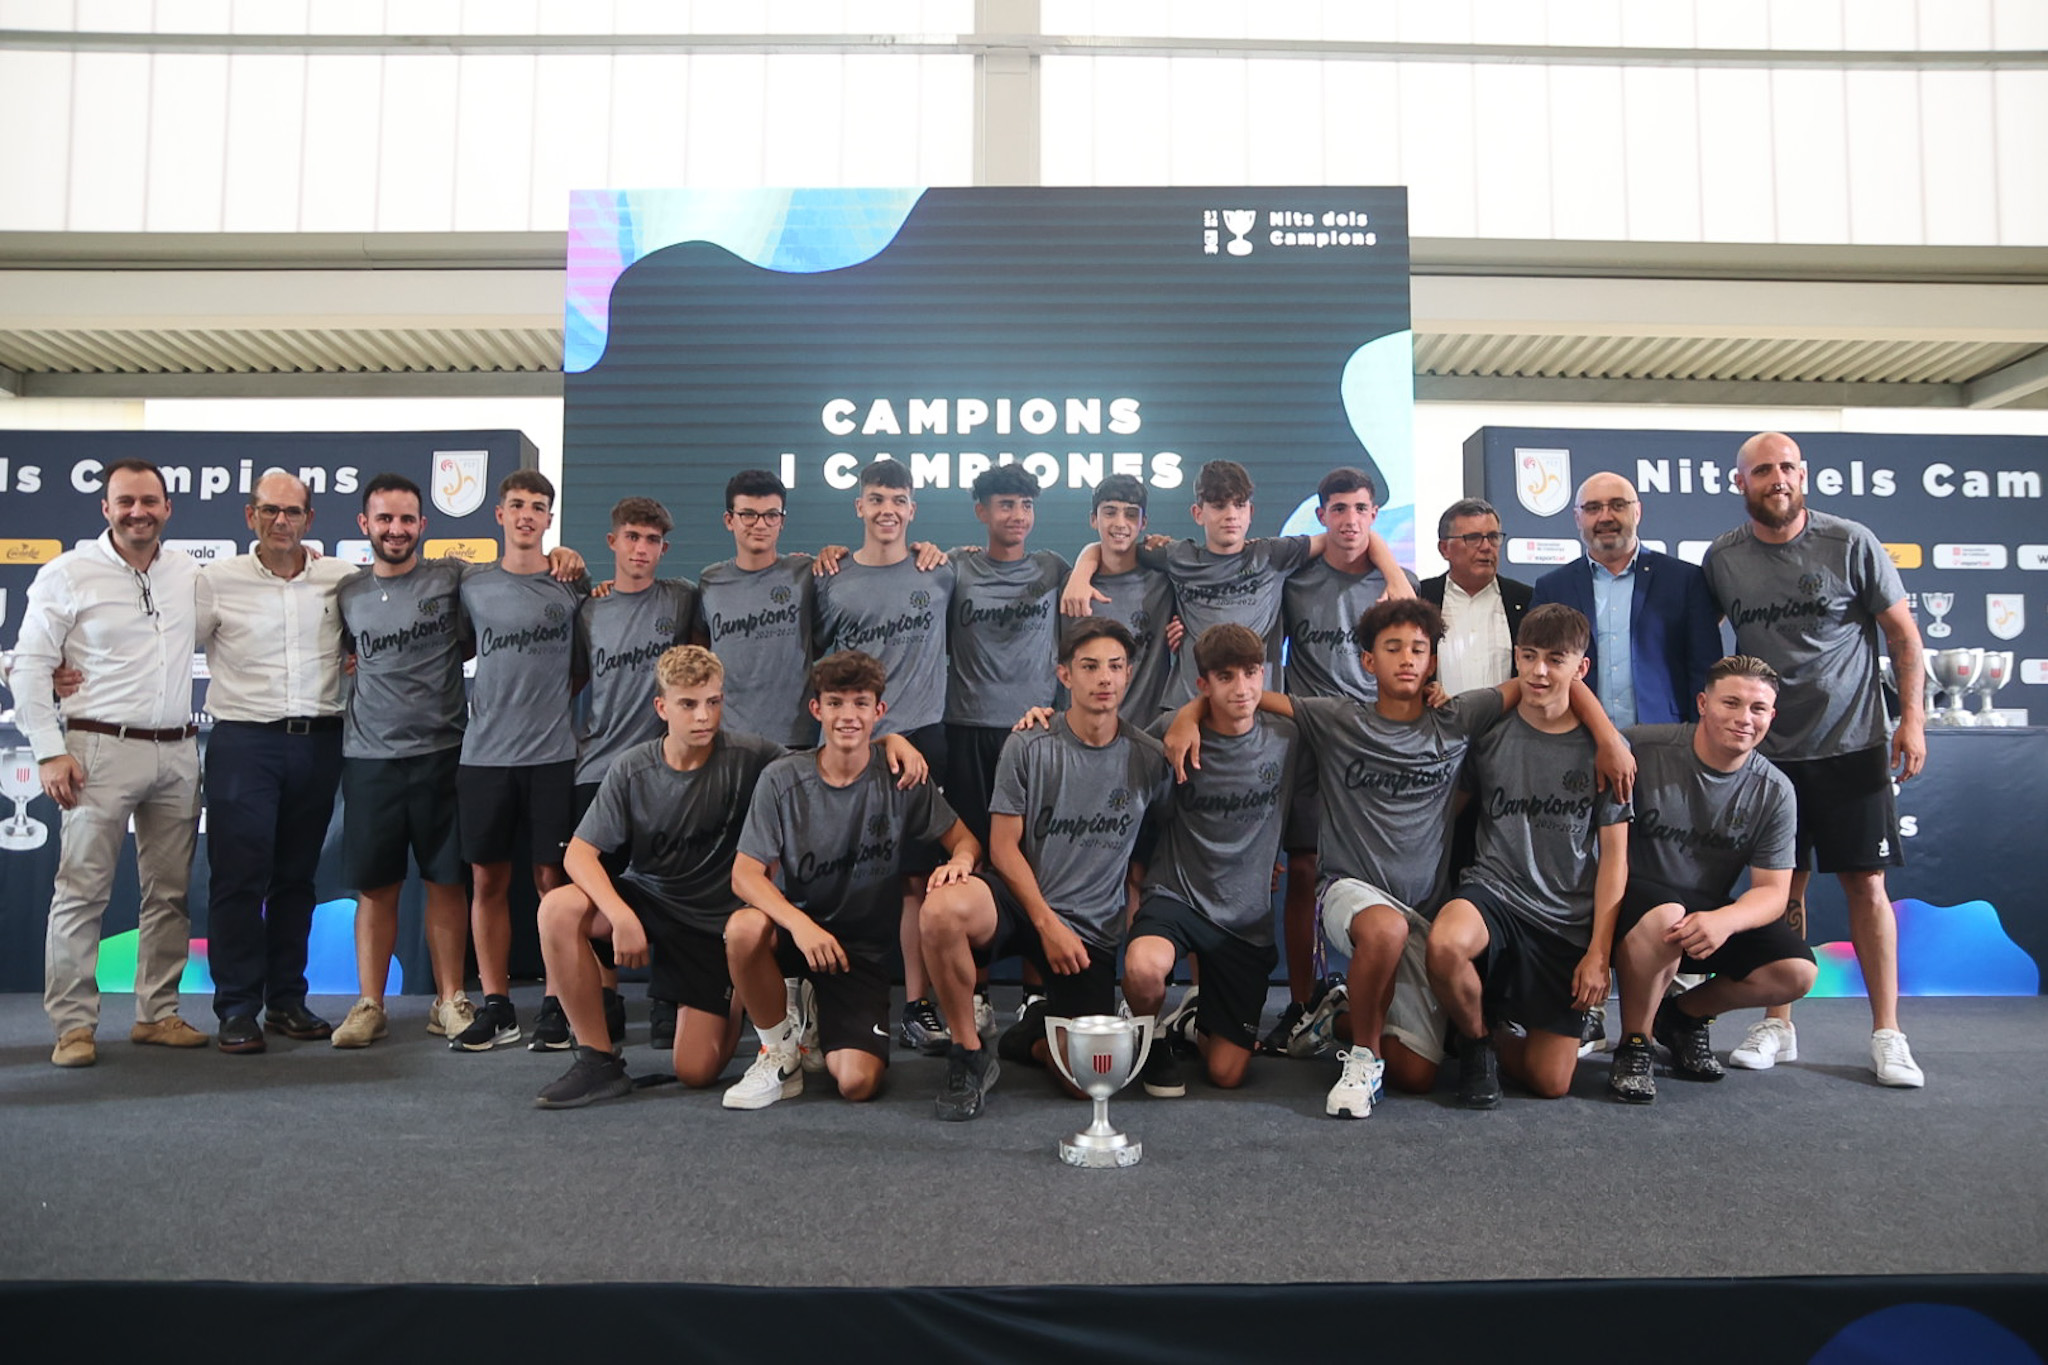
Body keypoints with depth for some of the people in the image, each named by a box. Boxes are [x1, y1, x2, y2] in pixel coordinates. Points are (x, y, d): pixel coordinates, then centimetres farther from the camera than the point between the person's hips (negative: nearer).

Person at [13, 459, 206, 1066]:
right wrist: (50, 753, -9)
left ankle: (157, 1014, 18)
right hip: (102, 749, -4)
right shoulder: (68, 574, -2)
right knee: (81, 892, -3)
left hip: (177, 752, 4)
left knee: (170, 892, 8)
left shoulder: (190, 572, 10)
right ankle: (74, 1026, 5)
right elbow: (30, 665, -2)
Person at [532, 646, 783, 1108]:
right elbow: (579, 853, -14)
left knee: (696, 1073, -7)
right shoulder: (632, 770, -10)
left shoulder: (748, 757, -14)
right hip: (646, 900, 2)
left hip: (716, 922, -2)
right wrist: (622, 916, -31)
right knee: (558, 909, -29)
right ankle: (598, 1061, -14)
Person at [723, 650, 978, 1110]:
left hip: (864, 947, 0)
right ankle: (781, 1049, -7)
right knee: (744, 927, -36)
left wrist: (959, 860, -25)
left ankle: (817, 1013, 19)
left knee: (858, 1083, -18)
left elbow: (964, 840, 1)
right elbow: (745, 874, -13)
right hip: (796, 926, 0)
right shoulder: (783, 779, -9)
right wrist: (800, 924, -32)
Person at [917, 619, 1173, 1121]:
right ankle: (968, 1054, -14)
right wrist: (1048, 924, -12)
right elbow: (1004, 848, -5)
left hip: (1093, 927, 2)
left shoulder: (1148, 759, 1)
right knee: (943, 907, -36)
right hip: (1019, 902, -1)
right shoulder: (1028, 747, -5)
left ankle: (1035, 1031, 27)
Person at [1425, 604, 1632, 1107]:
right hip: (1494, 892, -1)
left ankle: (1501, 1027, 31)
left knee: (1550, 1083, -4)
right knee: (1445, 945, -38)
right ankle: (1478, 1040, -5)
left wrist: (1599, 952, -4)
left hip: (1569, 920, 1)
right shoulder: (1489, 733, 0)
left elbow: (1613, 855, 2)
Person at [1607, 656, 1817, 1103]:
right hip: (1632, 897, -5)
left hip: (1711, 912, 5)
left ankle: (1684, 1014, 13)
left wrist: (1724, 921, -26)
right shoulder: (1642, 748, -16)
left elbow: (1772, 891, -6)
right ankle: (1633, 1045, -14)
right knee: (1665, 917, -39)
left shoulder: (1774, 791, -3)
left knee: (1796, 972, -16)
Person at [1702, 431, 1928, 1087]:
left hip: (1852, 744, -2)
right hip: (1768, 748, 2)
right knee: (1783, 886, 6)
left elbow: (1902, 631, 1)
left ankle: (1887, 1034, 11)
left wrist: (1912, 715, -5)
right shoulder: (1721, 558, 1)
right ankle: (1777, 1025, 16)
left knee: (1866, 884, 1)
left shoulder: (1851, 542, -4)